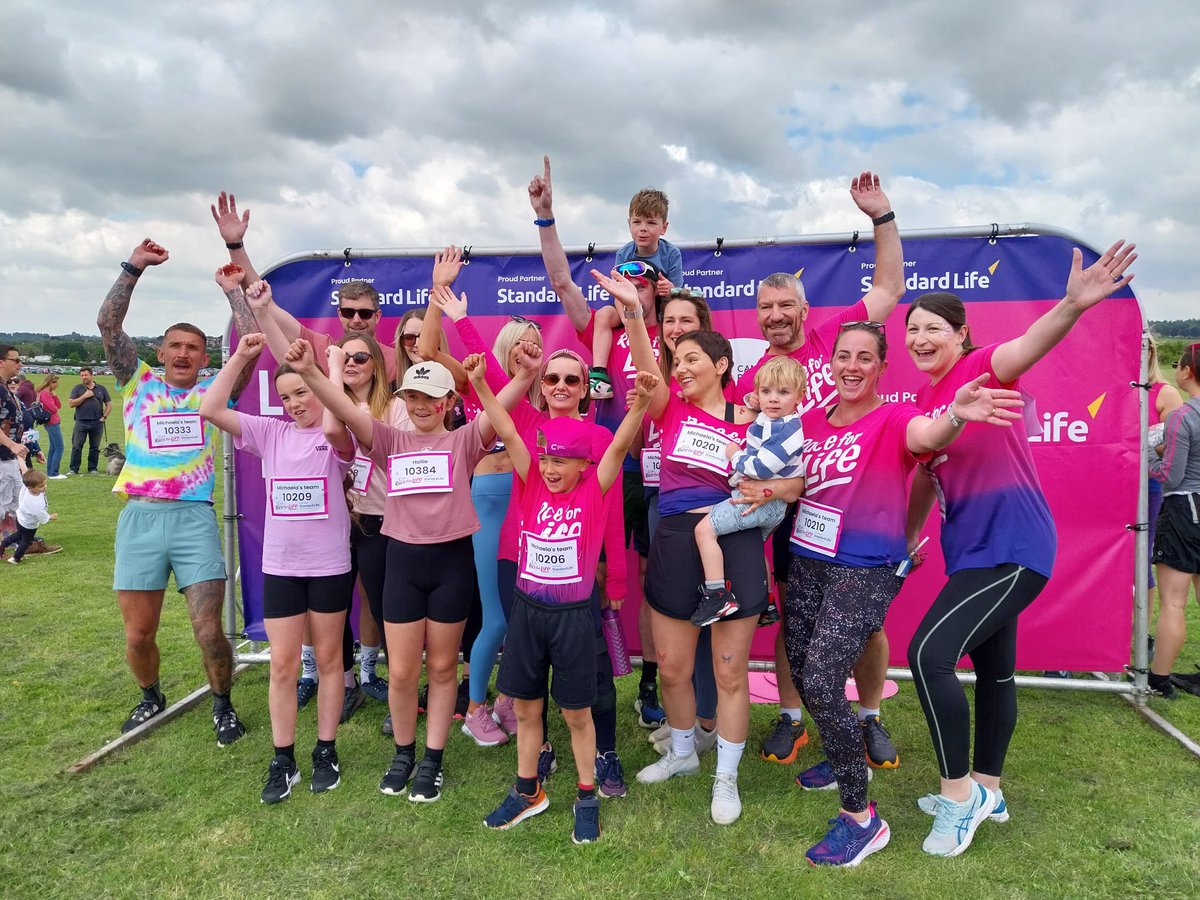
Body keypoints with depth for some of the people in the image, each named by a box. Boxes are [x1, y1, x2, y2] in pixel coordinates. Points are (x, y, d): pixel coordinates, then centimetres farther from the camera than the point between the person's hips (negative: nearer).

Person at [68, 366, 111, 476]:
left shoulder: (101, 389, 10)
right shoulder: (77, 388, 5)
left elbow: (109, 404, 13)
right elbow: (71, 403, -3)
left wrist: (104, 416, 1)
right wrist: (84, 396, -10)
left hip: (97, 423, 1)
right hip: (81, 422, -1)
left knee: (95, 447, 6)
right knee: (77, 446, -2)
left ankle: (93, 468, 14)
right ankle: (73, 469, 4)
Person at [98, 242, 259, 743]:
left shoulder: (214, 393, 10)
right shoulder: (139, 384, 13)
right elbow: (108, 325, 4)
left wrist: (232, 290, 7)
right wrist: (135, 267, 3)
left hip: (194, 518, -1)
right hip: (139, 518, 2)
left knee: (209, 632, -5)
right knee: (138, 635, 8)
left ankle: (223, 705, 19)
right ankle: (150, 697, 37)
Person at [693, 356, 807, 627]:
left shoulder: (787, 430, -22)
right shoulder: (767, 420, 6)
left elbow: (760, 468, -29)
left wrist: (735, 455, -12)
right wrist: (752, 406, 12)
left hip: (762, 501, -10)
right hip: (769, 505, 10)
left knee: (705, 529, -17)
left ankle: (717, 596, -17)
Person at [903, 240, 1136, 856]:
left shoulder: (983, 369, -12)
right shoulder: (924, 399, 9)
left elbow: (1027, 347, -35)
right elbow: (924, 479, 18)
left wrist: (1072, 305, -55)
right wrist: (904, 542, 21)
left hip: (1012, 545, -8)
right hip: (971, 548, 8)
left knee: (927, 653, -16)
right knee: (993, 669, 20)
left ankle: (960, 792, 2)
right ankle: (984, 791, 34)